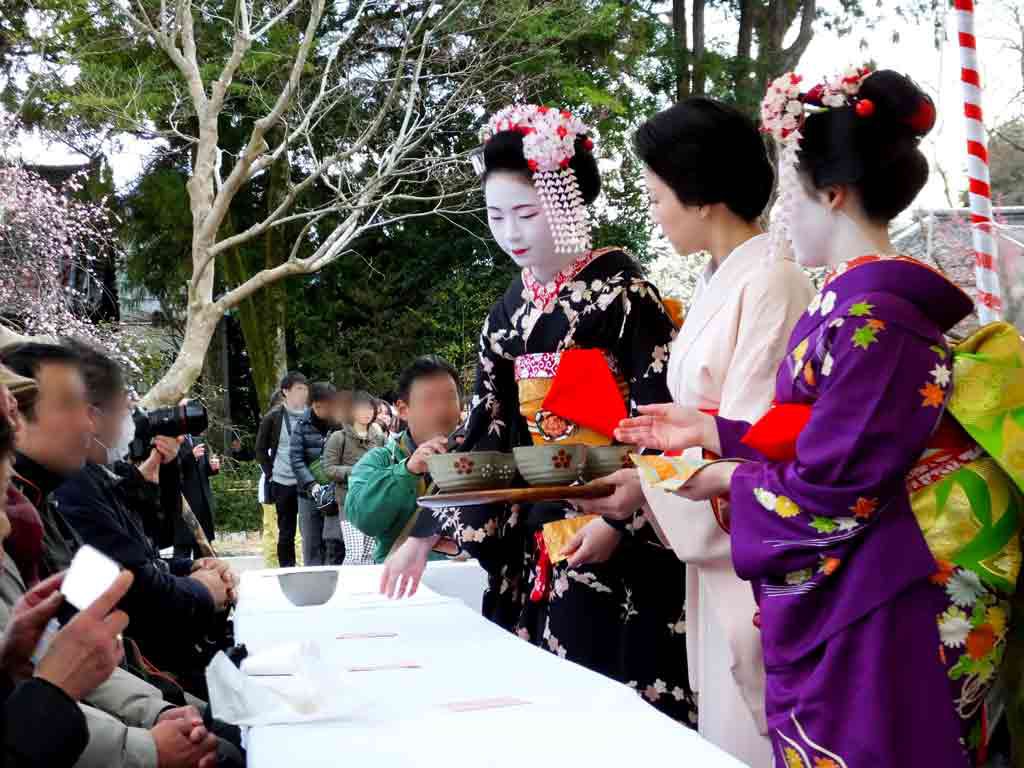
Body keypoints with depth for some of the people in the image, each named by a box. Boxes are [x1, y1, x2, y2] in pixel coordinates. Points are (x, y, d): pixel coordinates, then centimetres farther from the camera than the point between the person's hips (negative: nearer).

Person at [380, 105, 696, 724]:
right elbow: (488, 435, 11)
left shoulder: (619, 288, -7)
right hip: (541, 539, 6)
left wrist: (619, 519, -17)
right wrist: (424, 535, 7)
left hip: (624, 541, -6)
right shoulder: (510, 313, 11)